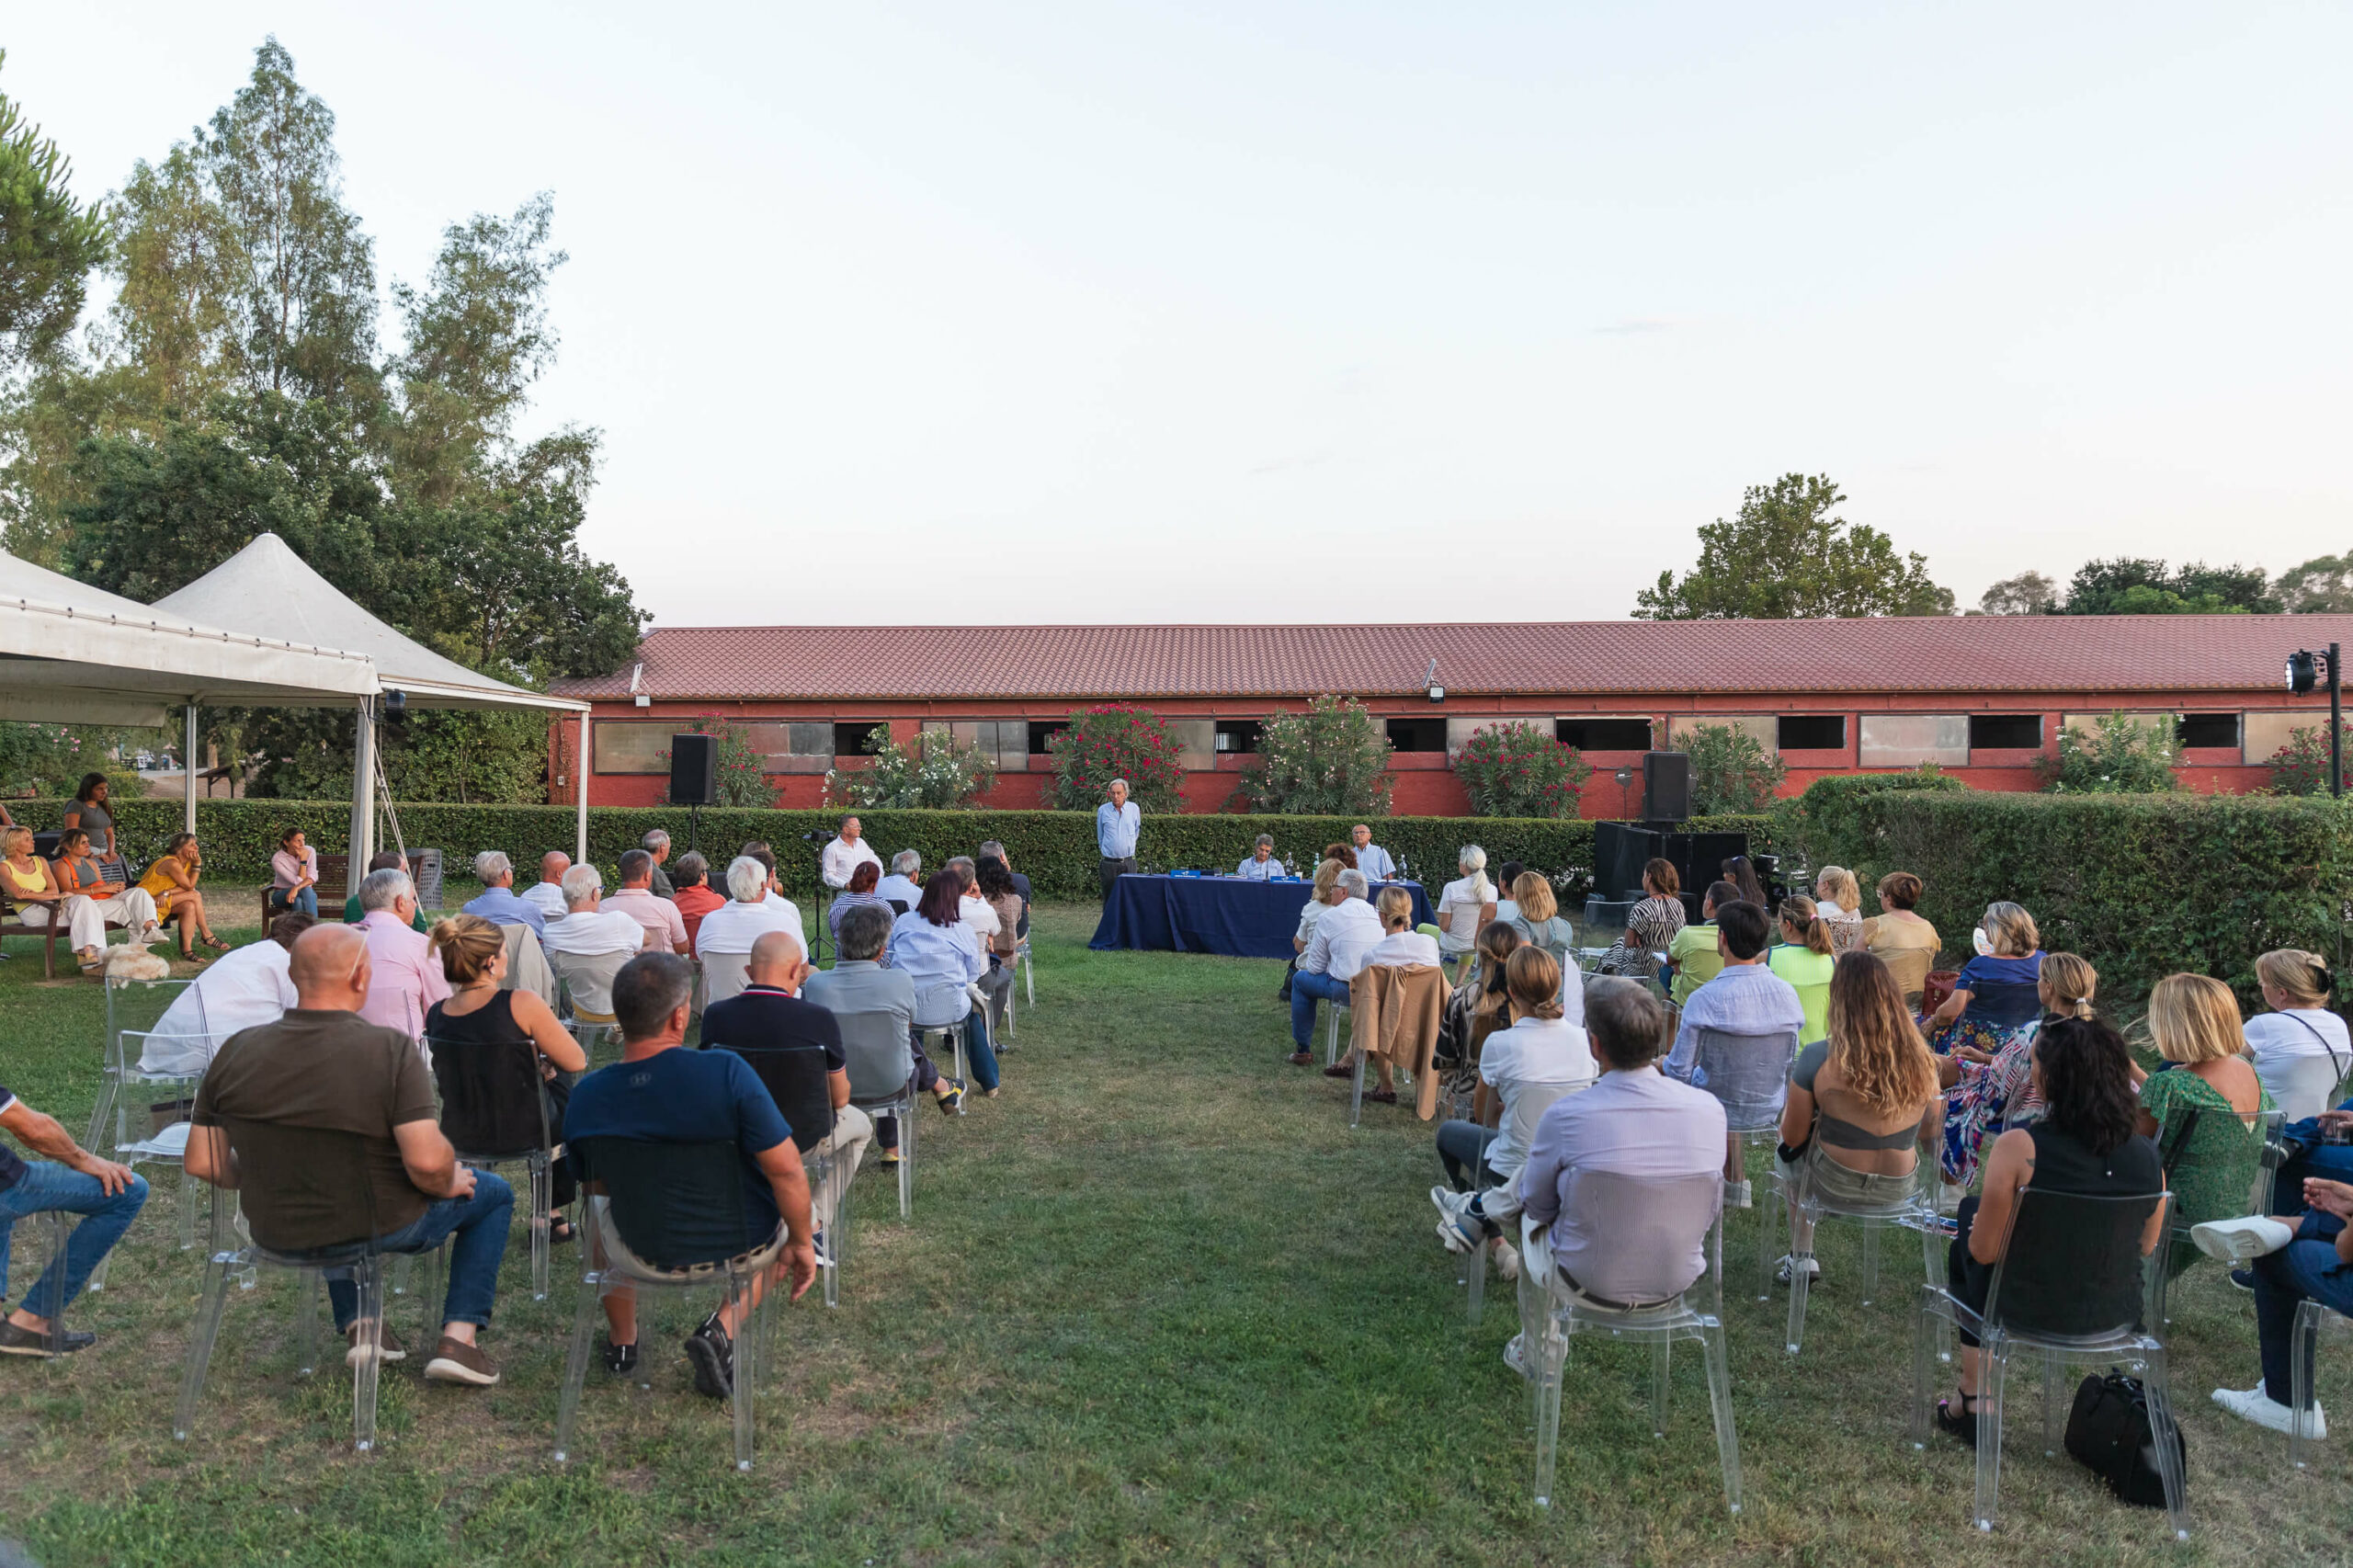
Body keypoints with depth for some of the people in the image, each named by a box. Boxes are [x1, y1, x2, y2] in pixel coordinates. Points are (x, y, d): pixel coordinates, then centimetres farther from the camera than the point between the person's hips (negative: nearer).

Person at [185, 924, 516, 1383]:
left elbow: (202, 1164, -4)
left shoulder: (235, 1051, -10)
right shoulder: (391, 1050, -24)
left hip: (277, 1232, 5)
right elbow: (426, 1162, -29)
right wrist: (449, 1183, -7)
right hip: (381, 1229, -5)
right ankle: (459, 1336, 9)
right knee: (494, 1192, 21)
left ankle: (357, 1324, 28)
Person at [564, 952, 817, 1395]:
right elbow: (787, 1171, -24)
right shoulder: (726, 1072, -27)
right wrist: (801, 1244, -6)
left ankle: (622, 1343, 47)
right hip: (735, 1238, -3)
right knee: (786, 1215, 31)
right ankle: (723, 1329, 10)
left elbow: (592, 1185, 3)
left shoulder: (585, 1098, -15)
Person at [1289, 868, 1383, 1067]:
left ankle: (1301, 1049, 22)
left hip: (1345, 990, -5)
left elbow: (1315, 967, -3)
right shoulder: (1378, 915, 6)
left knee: (1300, 979, 19)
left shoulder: (1328, 917, -6)